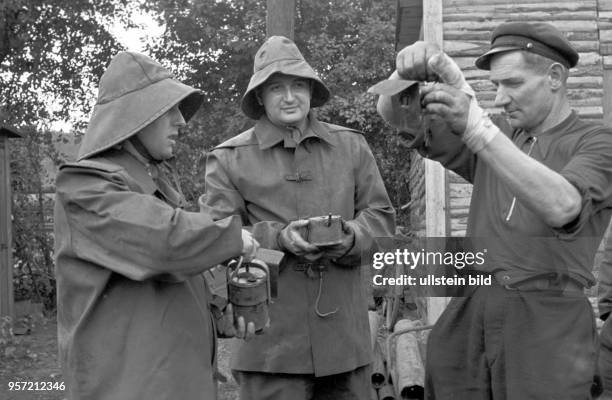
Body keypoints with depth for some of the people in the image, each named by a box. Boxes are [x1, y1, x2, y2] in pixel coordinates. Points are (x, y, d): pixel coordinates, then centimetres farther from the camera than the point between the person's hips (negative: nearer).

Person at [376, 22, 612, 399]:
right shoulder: (498, 135, 16)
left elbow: (560, 207, -23)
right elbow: (394, 114, 9)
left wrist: (476, 126, -30)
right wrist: (410, 69, -15)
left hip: (547, 322, -4)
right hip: (469, 314, 5)